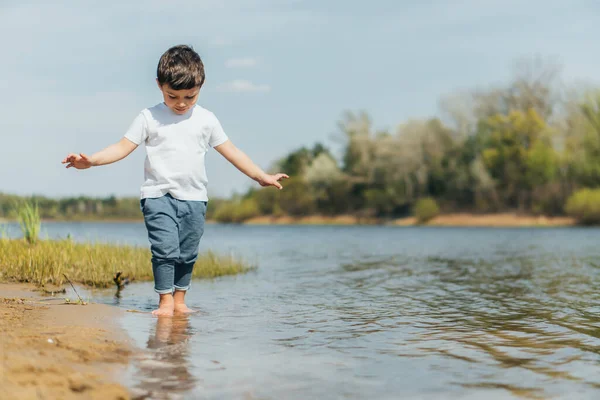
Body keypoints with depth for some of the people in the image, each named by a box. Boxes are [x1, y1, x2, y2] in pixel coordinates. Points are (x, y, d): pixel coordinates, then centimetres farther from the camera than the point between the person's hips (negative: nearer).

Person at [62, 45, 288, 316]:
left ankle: (179, 301, 19)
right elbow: (123, 148, -4)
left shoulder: (206, 120, 5)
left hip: (194, 199, 3)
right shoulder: (149, 118, -1)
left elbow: (230, 151, 11)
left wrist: (261, 176, 11)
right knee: (164, 250, -12)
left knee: (187, 254, 7)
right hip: (158, 196, -3)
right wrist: (89, 161, -17)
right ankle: (165, 301, -3)